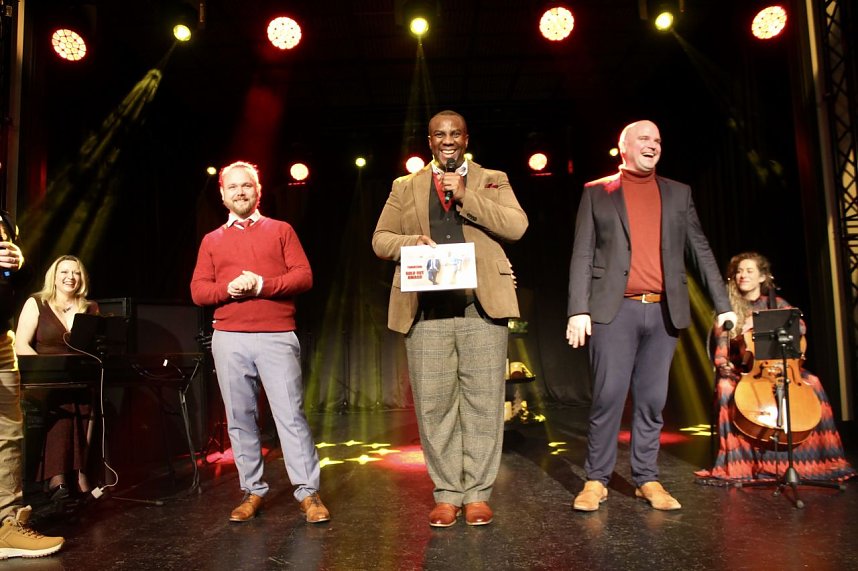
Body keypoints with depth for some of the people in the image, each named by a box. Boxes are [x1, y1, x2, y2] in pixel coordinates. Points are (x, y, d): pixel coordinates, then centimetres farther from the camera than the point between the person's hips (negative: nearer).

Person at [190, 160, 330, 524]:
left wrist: (262, 285, -13)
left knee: (290, 414, -6)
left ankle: (308, 493, 1)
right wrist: (229, 288, -11)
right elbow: (198, 291, 9)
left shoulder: (281, 230, 11)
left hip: (277, 337, -2)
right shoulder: (211, 241, 16)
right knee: (240, 418, 5)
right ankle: (252, 492, 16)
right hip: (228, 340, 3)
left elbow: (304, 276, 0)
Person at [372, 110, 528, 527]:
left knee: (483, 402, 0)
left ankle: (478, 493, 12)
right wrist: (411, 242, -6)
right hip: (427, 309, 1)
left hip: (482, 305, -1)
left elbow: (516, 226, 0)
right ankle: (446, 494, 14)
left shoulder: (492, 180, 16)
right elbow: (380, 239, 15)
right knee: (434, 404, 1)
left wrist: (465, 196, -6)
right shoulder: (405, 187, 19)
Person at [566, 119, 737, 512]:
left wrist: (723, 304, 8)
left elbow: (700, 250, 14)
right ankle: (596, 479, 8)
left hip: (664, 311, 3)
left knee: (652, 400, 7)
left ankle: (647, 480, 18)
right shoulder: (597, 192, 8)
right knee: (608, 397, -4)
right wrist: (579, 309, -7)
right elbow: (582, 255, 2)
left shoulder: (678, 193, 16)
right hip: (615, 310, -3)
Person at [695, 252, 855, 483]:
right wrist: (723, 365, -18)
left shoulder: (776, 304, 11)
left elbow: (800, 327, -8)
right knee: (725, 387, -34)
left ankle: (818, 458, -14)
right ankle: (736, 463, -28)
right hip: (741, 371, -1)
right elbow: (720, 351, 4)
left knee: (811, 381, -26)